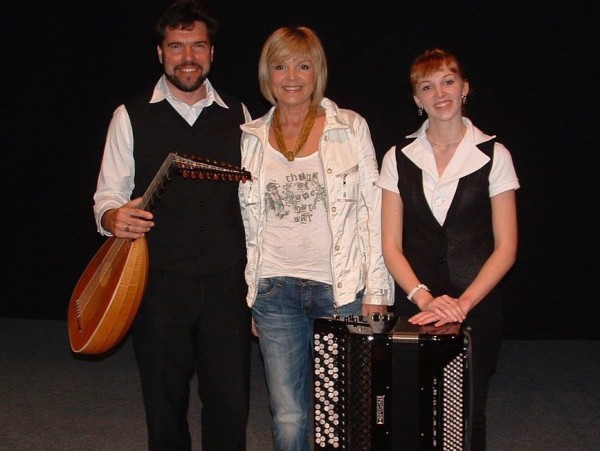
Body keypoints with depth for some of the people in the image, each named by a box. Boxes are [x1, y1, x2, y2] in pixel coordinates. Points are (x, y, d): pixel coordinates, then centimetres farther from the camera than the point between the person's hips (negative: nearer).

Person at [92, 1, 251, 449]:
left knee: (231, 408, 4)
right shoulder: (131, 117, 4)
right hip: (159, 284, -1)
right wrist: (113, 217, -21)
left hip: (227, 282, 1)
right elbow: (107, 196, 3)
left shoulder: (238, 115, 9)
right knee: (165, 408, 10)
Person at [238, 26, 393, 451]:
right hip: (275, 290, 2)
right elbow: (245, 224, 12)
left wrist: (376, 292, -5)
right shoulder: (250, 137, 6)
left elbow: (373, 213, -1)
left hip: (343, 288, -1)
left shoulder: (351, 128, 0)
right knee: (288, 417, 3)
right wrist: (243, 296, 10)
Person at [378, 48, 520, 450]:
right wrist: (424, 297, -13)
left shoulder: (493, 156, 0)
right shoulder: (398, 159, 5)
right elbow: (391, 245, 2)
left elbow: (506, 247, -2)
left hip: (477, 308, -1)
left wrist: (463, 303, -12)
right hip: (415, 308, 1)